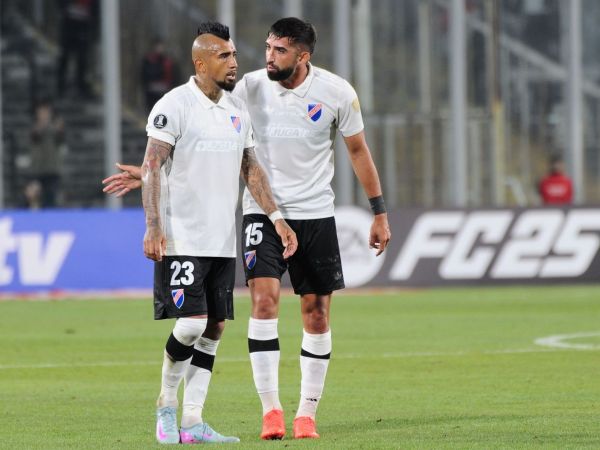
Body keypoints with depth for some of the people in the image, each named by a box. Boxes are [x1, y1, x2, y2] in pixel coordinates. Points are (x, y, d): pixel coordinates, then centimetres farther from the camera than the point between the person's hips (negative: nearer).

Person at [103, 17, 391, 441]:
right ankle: (271, 410, -13)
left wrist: (380, 212, 7)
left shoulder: (336, 92, -7)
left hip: (316, 215, 0)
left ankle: (307, 414, 13)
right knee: (264, 299, -17)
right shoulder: (251, 87, -6)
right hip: (263, 212, 0)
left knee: (317, 312, 2)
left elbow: (358, 150, 6)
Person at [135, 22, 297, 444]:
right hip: (182, 240, -7)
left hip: (222, 241, 7)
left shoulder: (238, 109, 13)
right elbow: (152, 167, -12)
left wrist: (277, 217, 10)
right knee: (191, 323, -13)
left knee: (215, 326, 4)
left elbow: (251, 168, 19)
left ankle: (192, 422, 7)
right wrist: (153, 227, -20)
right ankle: (166, 405, 8)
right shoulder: (175, 105, -9)